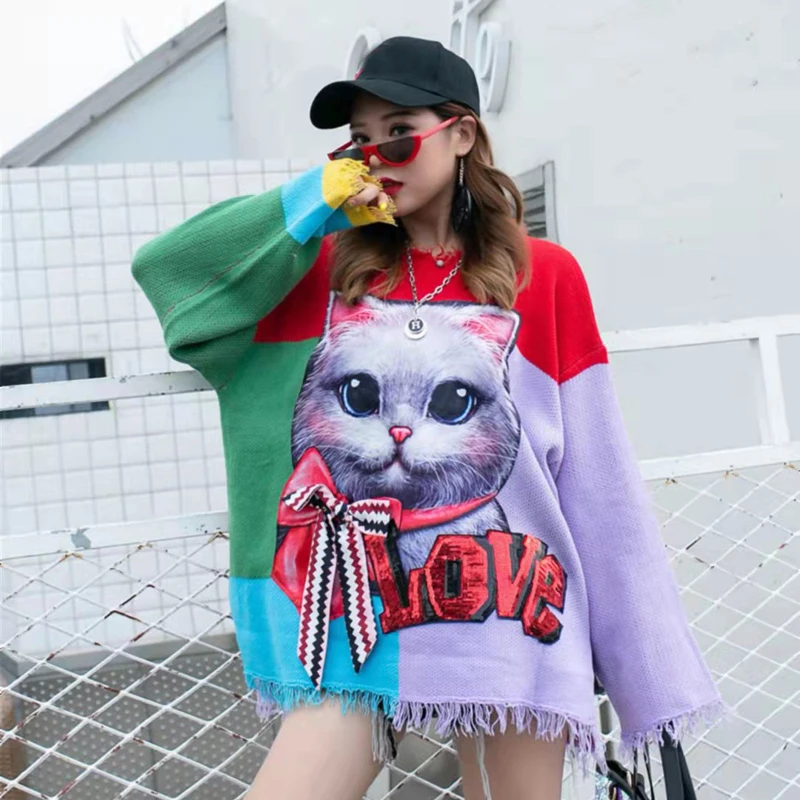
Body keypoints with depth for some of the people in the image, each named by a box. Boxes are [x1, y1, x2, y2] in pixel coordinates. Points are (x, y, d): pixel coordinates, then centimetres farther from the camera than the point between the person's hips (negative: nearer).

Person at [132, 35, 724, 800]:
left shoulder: (545, 276, 1)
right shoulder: (329, 272, 8)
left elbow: (599, 480, 0)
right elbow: (166, 268, 3)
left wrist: (648, 666, 1)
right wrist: (313, 205, -2)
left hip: (506, 624, -1)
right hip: (354, 626, 2)